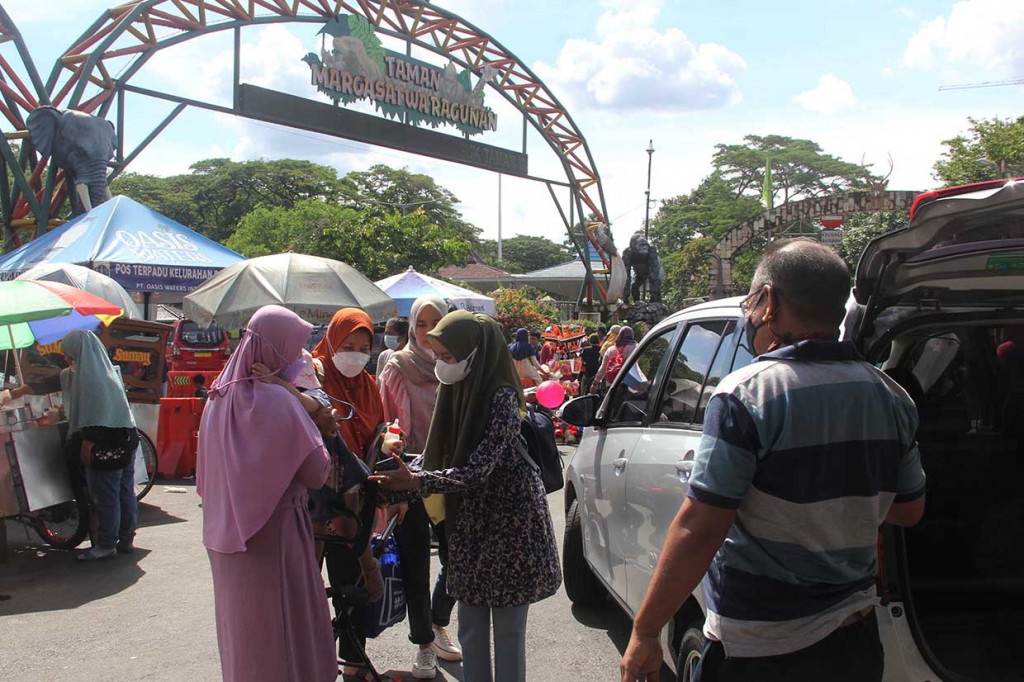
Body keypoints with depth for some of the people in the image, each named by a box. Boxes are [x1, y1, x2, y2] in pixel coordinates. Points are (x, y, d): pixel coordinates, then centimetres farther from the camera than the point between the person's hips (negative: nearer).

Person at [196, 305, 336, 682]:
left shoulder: (219, 397, 3)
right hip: (273, 536, -7)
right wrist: (316, 430, -5)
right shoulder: (278, 400, -19)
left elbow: (205, 474, 12)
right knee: (280, 633, 5)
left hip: (226, 537, 7)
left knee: (241, 626, 21)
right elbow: (316, 474, -16)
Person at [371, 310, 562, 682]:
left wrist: (415, 481, -32)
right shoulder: (457, 389, 4)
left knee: (507, 629, 3)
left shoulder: (501, 397, -19)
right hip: (469, 522, 7)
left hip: (509, 523, -7)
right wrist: (402, 473, -6)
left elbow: (478, 470, -25)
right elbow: (440, 456, 9)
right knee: (470, 627, 14)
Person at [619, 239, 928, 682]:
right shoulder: (891, 397, 0)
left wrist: (644, 632, -14)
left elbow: (698, 530, -22)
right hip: (857, 643, 6)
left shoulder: (746, 395, -20)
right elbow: (909, 510, 12)